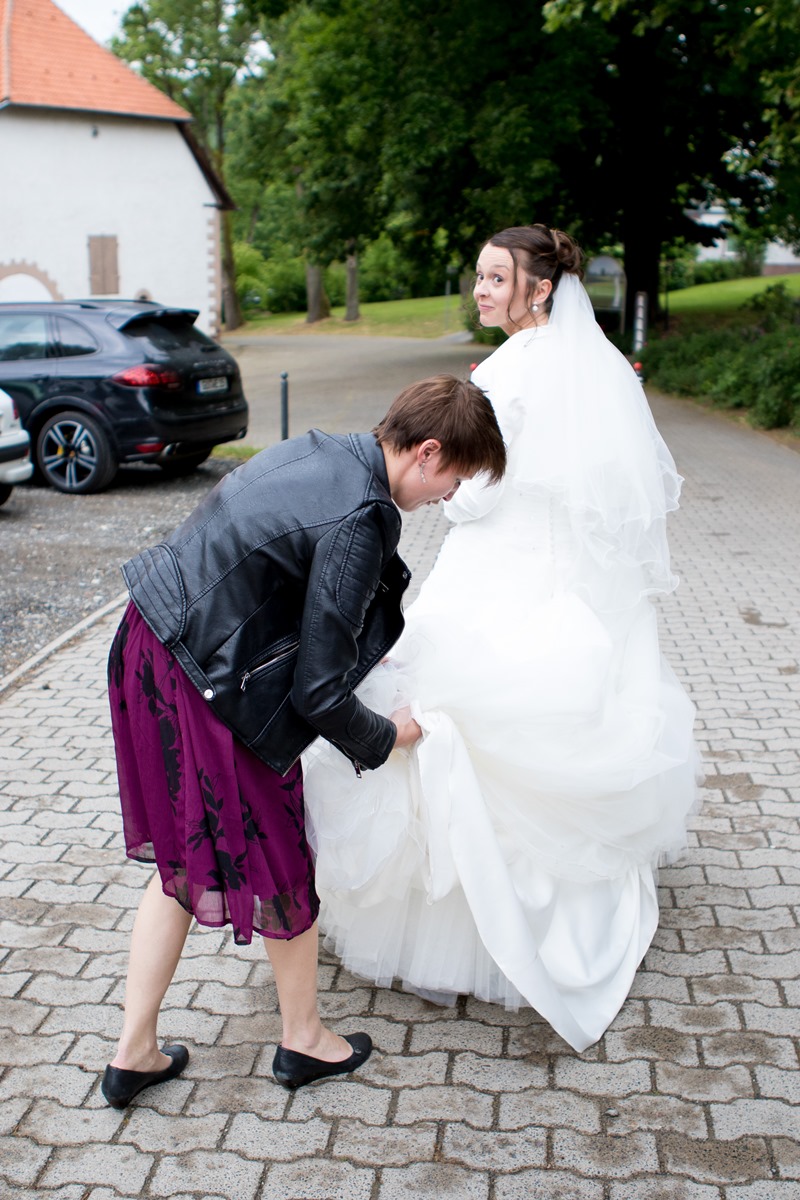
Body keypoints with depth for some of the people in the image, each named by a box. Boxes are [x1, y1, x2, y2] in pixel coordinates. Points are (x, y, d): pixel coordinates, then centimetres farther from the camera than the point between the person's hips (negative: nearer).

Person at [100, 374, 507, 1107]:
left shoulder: (325, 453, 5)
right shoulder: (357, 522, -23)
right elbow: (318, 694, -20)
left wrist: (365, 645, 24)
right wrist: (385, 738, -2)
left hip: (150, 649, 9)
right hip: (206, 689, -9)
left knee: (184, 859, 22)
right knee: (277, 863, 13)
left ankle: (134, 1053, 33)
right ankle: (304, 1040, 37)